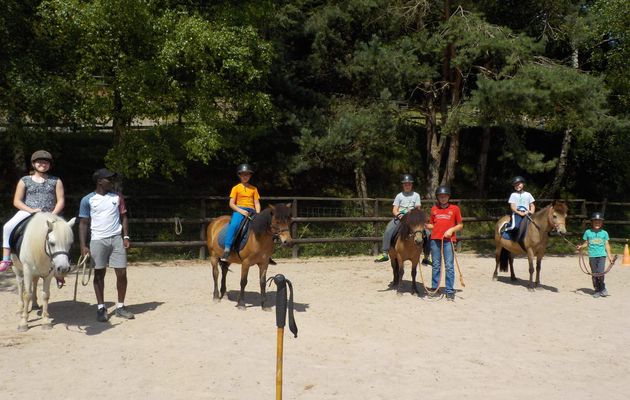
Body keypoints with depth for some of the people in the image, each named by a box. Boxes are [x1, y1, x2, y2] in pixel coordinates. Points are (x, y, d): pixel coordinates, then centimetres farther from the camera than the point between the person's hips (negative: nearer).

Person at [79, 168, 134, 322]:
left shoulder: (117, 198, 8)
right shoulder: (88, 200, 0)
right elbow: (83, 223, 0)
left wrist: (126, 237, 0)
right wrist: (83, 246, -7)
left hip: (117, 239, 2)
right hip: (98, 240, -2)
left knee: (122, 273, 0)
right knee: (99, 274, 4)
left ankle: (120, 306, 13)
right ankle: (101, 308, 15)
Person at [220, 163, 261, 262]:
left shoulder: (254, 189, 16)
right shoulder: (236, 188, 8)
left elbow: (257, 203, 10)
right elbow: (231, 204, 2)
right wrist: (241, 211, -14)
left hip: (251, 211, 3)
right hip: (239, 210, -3)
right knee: (234, 225, -33)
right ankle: (226, 250, -34)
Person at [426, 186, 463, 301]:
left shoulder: (455, 208, 4)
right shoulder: (434, 209, 11)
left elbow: (460, 225, 6)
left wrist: (452, 230, -10)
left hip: (448, 240, -3)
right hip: (435, 240, 3)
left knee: (449, 266, -3)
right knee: (436, 265, 10)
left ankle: (450, 291, 2)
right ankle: (434, 288, 18)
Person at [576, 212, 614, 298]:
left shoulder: (604, 233, 5)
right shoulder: (588, 232, 4)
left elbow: (607, 245, 8)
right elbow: (586, 243, 10)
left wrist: (610, 256, 7)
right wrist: (581, 246, -10)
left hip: (601, 256, -1)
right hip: (592, 256, 1)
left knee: (600, 273, -14)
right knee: (594, 274, 5)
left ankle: (603, 289, 9)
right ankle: (597, 290, 18)